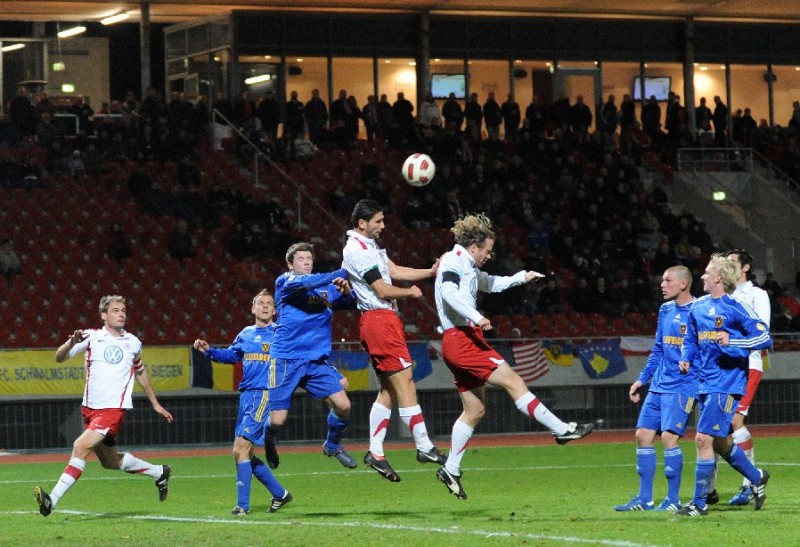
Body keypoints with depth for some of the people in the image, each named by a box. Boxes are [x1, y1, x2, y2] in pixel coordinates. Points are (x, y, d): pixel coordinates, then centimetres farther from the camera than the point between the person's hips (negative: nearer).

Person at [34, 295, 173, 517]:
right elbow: (59, 358, -6)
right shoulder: (91, 337, 1)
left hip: (114, 408, -3)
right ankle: (159, 472, 38)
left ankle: (53, 500, -23)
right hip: (90, 407, 3)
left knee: (81, 447, -21)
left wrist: (155, 404, 27)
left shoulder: (133, 343, 6)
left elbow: (141, 372, 23)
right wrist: (71, 343, -27)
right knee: (110, 461, 15)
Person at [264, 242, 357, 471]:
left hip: (317, 360, 5)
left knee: (343, 405, -9)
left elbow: (350, 303, 7)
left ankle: (333, 445, 20)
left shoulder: (326, 288, 14)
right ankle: (267, 444, 28)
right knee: (277, 420, -7)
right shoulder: (285, 281, -4)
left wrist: (346, 292, -16)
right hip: (286, 360, -5)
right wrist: (342, 272, -29)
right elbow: (305, 283, -24)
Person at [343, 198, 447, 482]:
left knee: (388, 390, 9)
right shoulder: (358, 250, -13)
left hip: (383, 321, 11)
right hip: (379, 319, -11)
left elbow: (395, 271, 15)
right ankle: (424, 447, -10)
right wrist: (410, 292, 3)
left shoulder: (369, 245, 19)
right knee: (404, 381, -11)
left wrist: (431, 271, 4)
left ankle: (375, 452, 8)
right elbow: (382, 290, -13)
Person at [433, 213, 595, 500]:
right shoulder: (455, 259, -8)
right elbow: (449, 292, -26)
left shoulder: (468, 266, 22)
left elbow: (490, 283, 41)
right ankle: (561, 429, -9)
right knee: (513, 381, -10)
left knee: (475, 409, 13)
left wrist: (522, 277, 33)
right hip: (461, 339, -11)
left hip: (462, 341, 11)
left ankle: (451, 469, 16)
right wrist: (476, 317, -30)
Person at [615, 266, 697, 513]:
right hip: (658, 386, 8)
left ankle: (673, 499, -3)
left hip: (682, 386, -8)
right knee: (643, 435, 5)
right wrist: (642, 379, 21)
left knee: (669, 437, -15)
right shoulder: (665, 310, 14)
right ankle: (644, 499, 12)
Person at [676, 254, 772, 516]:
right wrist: (686, 359, 3)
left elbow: (765, 338, -12)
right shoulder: (698, 308, 10)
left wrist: (732, 342, -24)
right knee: (719, 442, 15)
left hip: (727, 384, -8)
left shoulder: (735, 309, -11)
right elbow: (690, 340, 24)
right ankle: (757, 478, 37)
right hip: (705, 383, 8)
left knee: (704, 438, -12)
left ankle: (699, 502, -4)